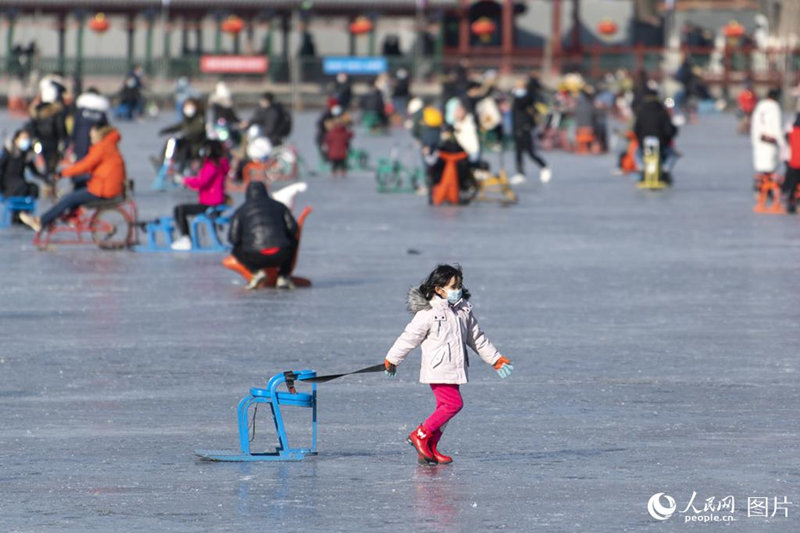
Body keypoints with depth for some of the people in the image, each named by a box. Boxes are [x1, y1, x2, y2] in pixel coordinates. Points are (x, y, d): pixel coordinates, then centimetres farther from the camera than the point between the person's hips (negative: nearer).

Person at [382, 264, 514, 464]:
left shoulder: (463, 310, 10)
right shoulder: (428, 313, -11)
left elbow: (477, 338, 20)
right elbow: (409, 337, -4)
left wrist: (496, 359, 20)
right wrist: (391, 360, 3)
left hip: (455, 370, 7)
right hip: (438, 370, -7)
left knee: (445, 408, 7)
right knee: (454, 403, -16)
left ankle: (430, 449, 13)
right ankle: (420, 435, -8)